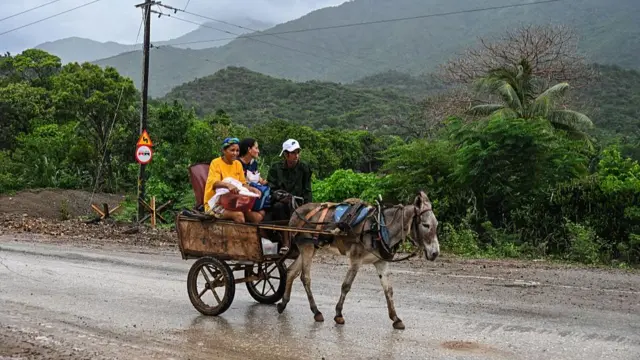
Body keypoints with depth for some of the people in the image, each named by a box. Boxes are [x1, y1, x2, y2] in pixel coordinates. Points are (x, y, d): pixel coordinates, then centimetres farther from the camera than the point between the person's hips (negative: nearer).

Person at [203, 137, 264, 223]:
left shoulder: (238, 164, 11)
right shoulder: (216, 163, -7)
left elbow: (243, 183, 12)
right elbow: (214, 183, -23)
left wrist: (252, 189, -11)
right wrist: (228, 185, -44)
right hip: (215, 203, -6)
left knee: (258, 215, -18)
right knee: (238, 214, -35)